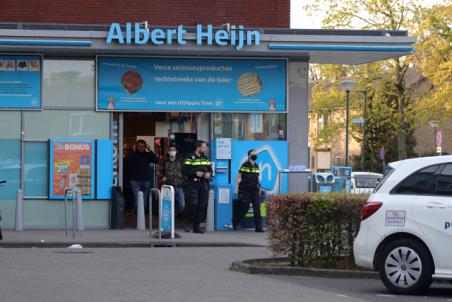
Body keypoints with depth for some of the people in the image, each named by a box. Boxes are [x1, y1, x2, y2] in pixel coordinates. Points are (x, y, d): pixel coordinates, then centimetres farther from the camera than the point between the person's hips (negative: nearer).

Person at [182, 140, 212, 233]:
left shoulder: (205, 158, 15)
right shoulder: (190, 158, -2)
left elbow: (210, 170, 21)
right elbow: (184, 171, -8)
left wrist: (209, 174, -2)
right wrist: (195, 173, -18)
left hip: (204, 185, 5)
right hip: (193, 184, -5)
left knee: (202, 206, 3)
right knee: (193, 204, -16)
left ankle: (196, 227, 10)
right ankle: (189, 223, 3)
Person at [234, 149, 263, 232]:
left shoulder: (256, 166, 13)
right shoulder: (245, 165, -4)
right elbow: (238, 176, -3)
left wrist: (259, 187, 15)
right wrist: (237, 187, -9)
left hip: (255, 190, 5)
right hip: (245, 190, -5)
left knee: (257, 208, -6)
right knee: (245, 208, -1)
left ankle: (258, 227, -6)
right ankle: (235, 223, 23)